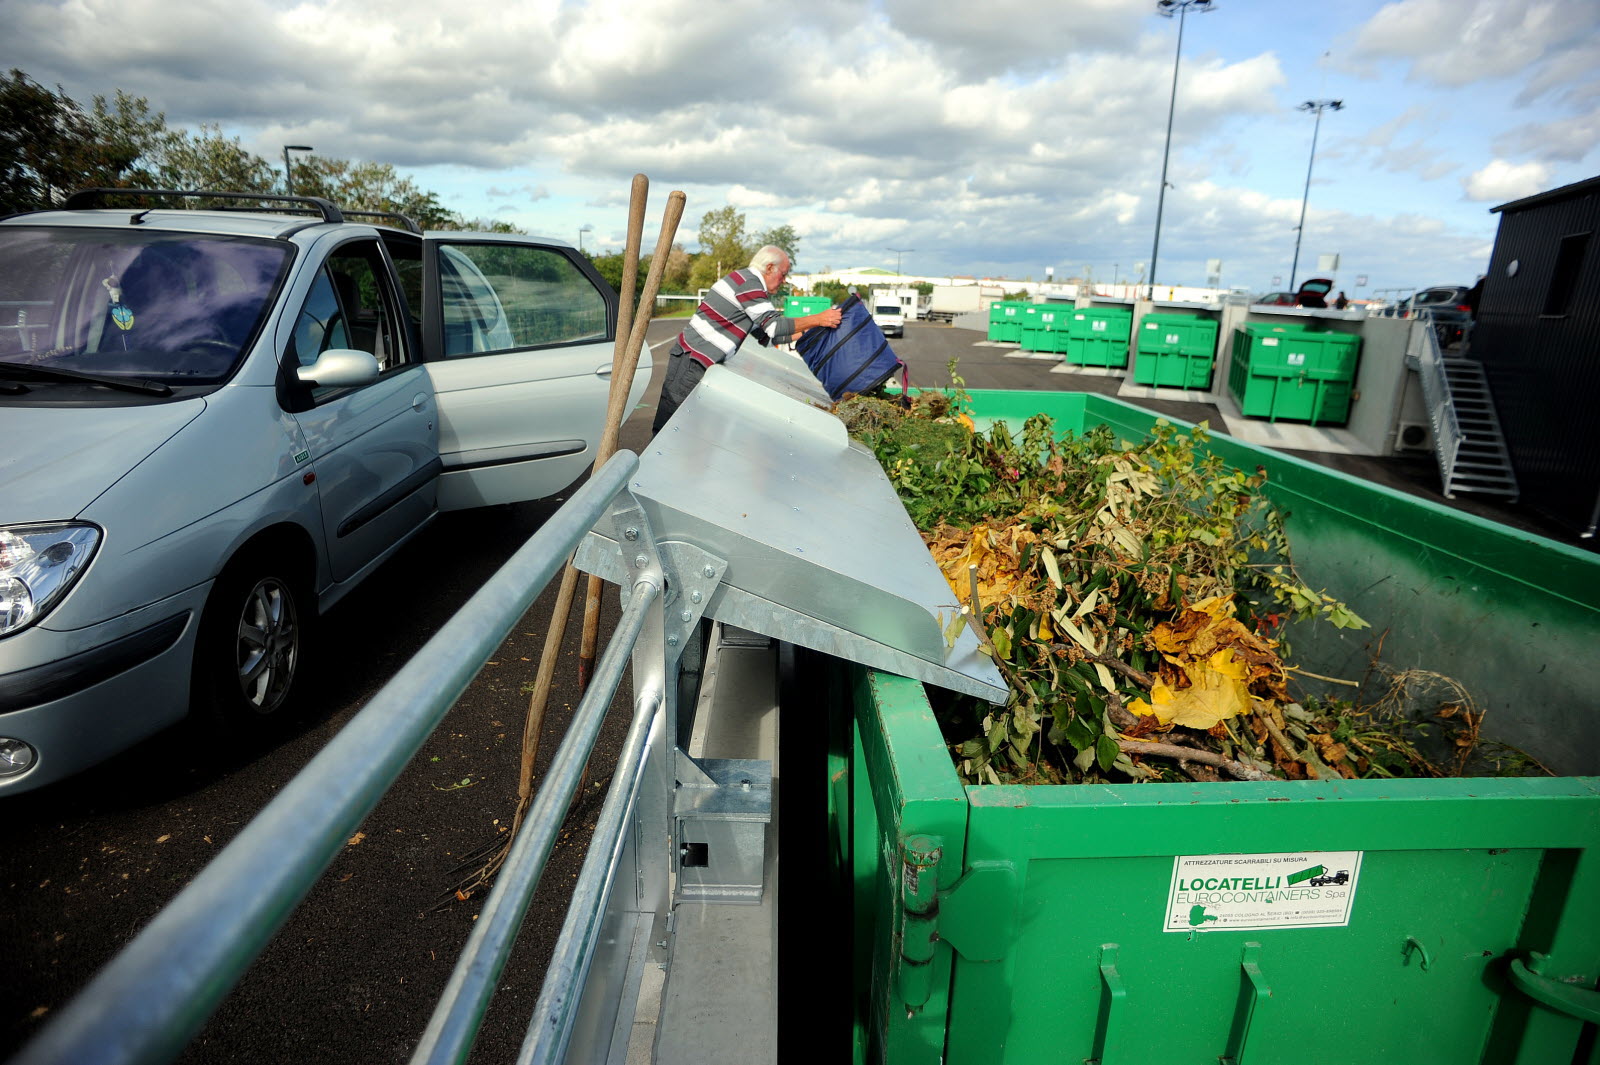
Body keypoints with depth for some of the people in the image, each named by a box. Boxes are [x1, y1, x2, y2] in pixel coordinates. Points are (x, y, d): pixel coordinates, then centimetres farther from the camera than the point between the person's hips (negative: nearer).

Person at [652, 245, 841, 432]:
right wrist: (818, 319, -13)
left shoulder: (748, 281, 22)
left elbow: (766, 335, 25)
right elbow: (774, 325, -17)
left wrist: (806, 333, 21)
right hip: (692, 359, -10)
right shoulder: (749, 283, -11)